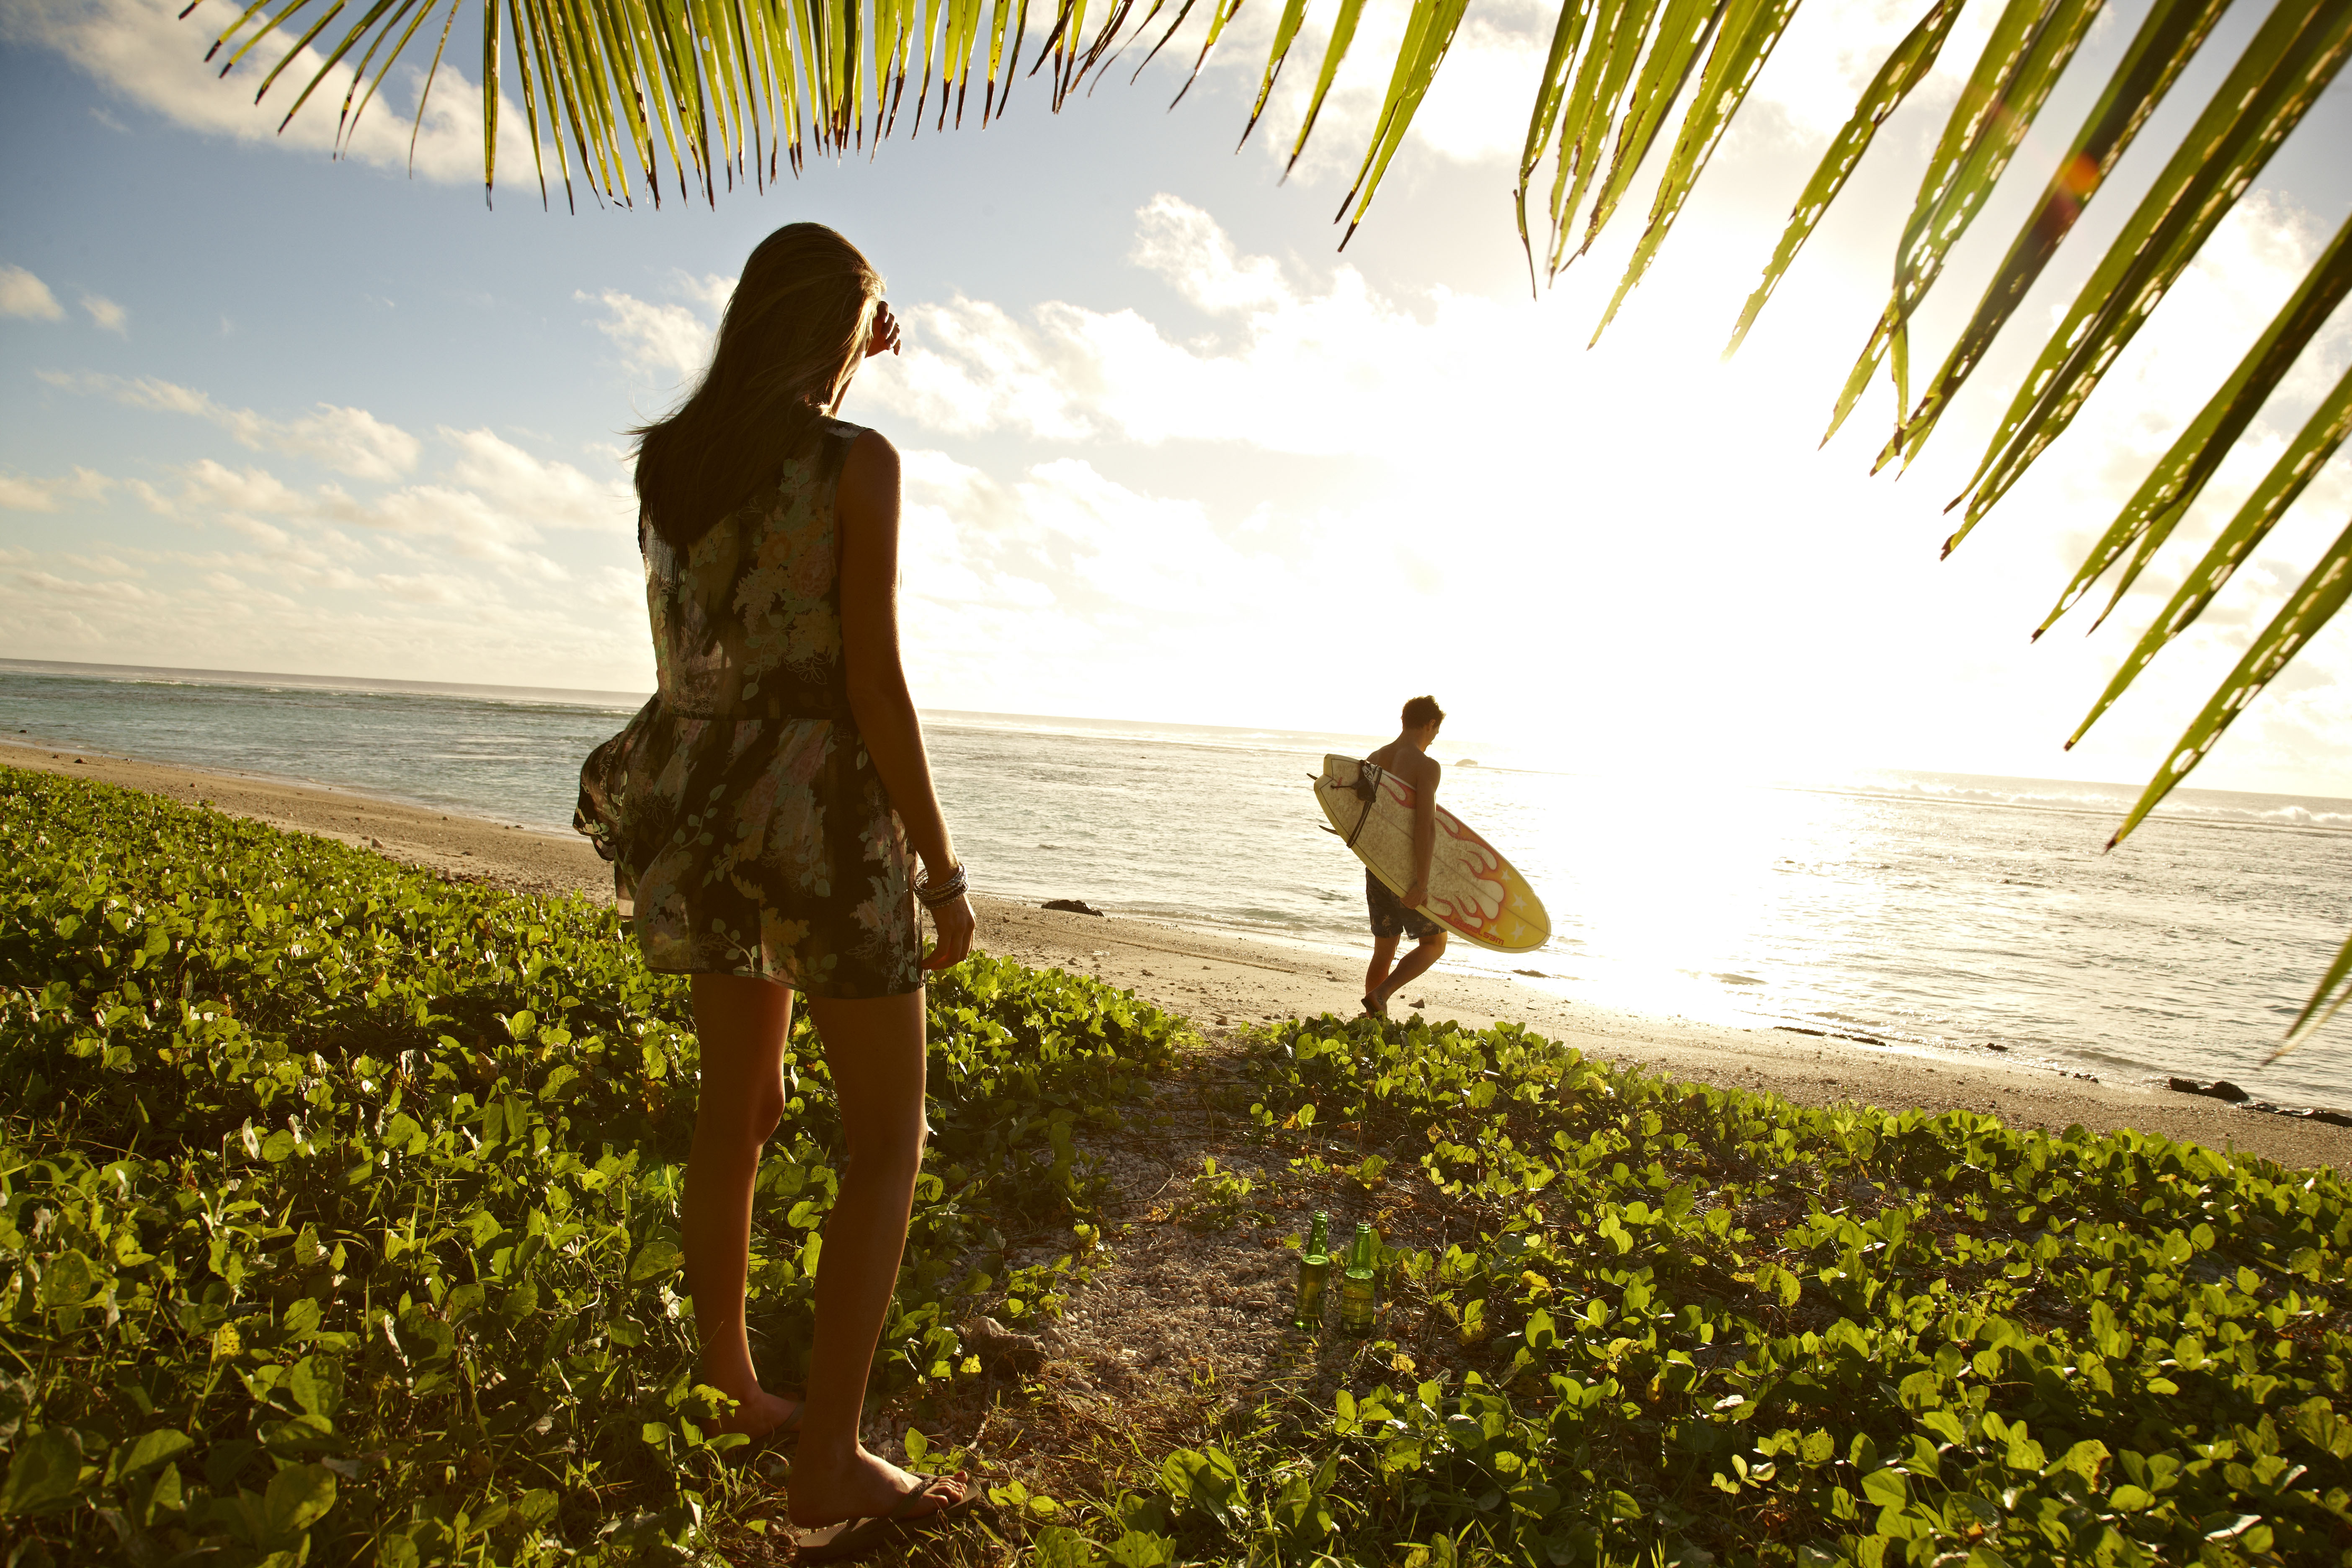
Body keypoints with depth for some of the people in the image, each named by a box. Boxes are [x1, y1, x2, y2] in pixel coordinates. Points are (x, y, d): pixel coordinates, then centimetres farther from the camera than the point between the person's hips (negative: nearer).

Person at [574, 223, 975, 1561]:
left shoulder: (671, 456, 8)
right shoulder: (862, 462, -11)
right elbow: (874, 680, -16)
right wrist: (945, 871, -12)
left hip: (703, 811, 8)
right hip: (827, 817, -7)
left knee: (738, 1107, 20)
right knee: (891, 1136, 4)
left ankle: (729, 1390, 34)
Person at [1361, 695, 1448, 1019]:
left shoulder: (1374, 760, 7)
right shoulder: (1427, 766, -15)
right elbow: (1425, 826, -22)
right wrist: (1421, 882, -23)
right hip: (1407, 872, -6)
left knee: (1384, 951, 16)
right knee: (1434, 944, 12)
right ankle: (1380, 994, -7)